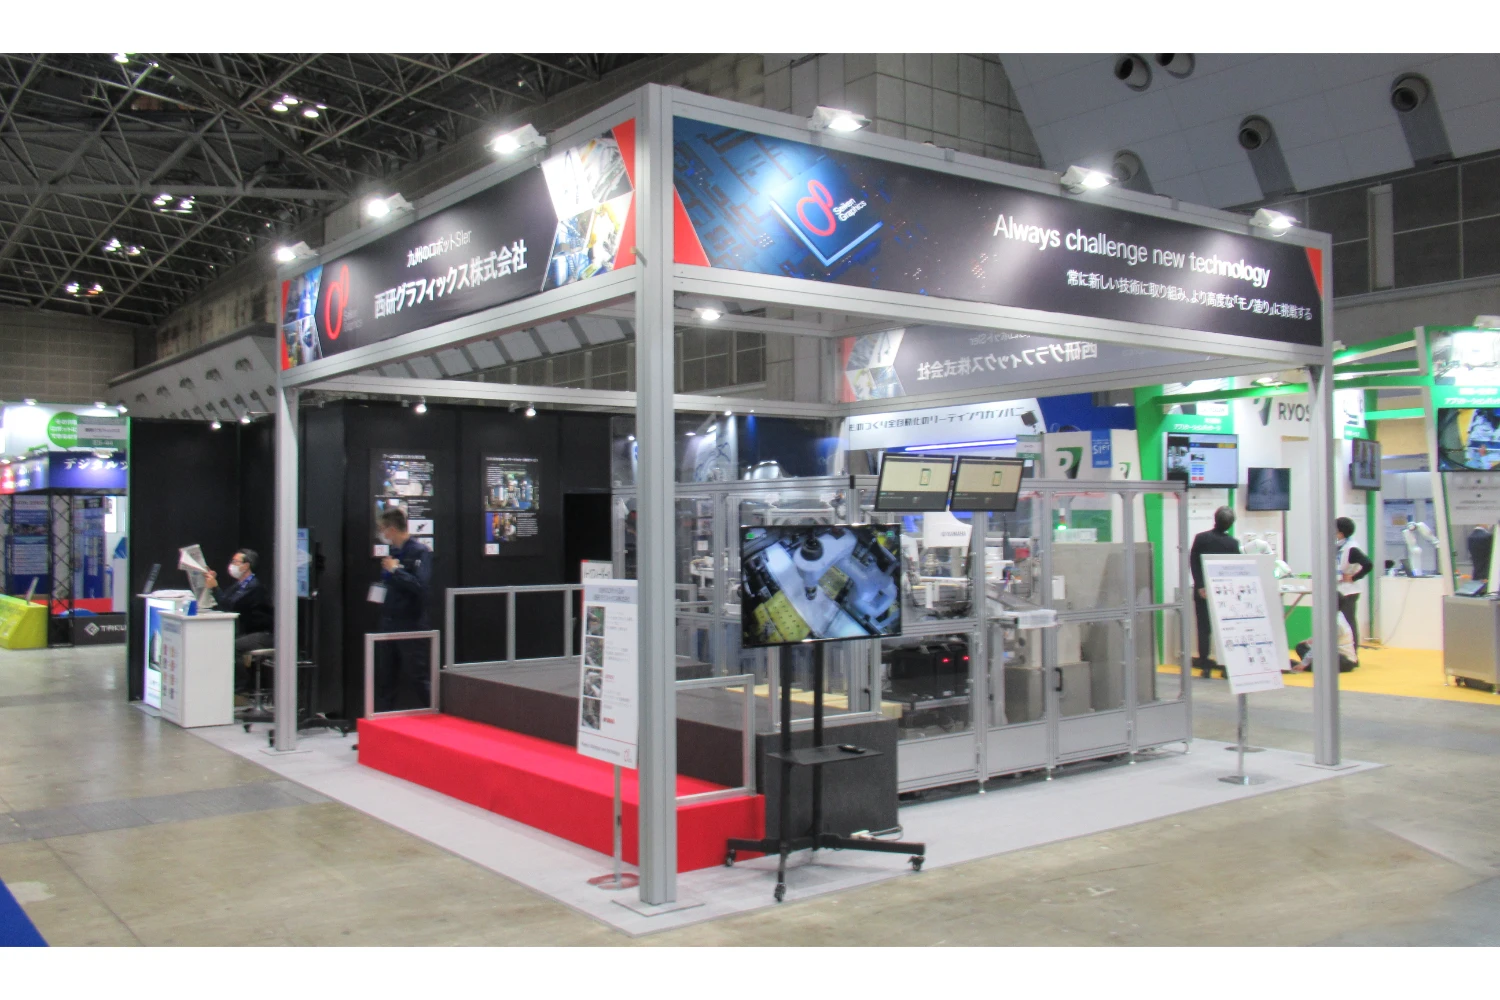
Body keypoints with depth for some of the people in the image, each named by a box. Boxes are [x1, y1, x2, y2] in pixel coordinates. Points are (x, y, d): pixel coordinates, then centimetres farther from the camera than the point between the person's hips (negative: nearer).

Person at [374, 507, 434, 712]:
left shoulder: (420, 552, -12)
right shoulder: (393, 551, 12)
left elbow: (421, 585, -26)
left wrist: (395, 570, -19)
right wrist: (380, 588, 11)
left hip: (411, 624, -8)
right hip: (389, 623, 8)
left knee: (419, 676, -4)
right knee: (385, 678, 14)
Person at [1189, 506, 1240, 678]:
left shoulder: (1200, 538, -6)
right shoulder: (1233, 543, -5)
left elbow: (1193, 563, -9)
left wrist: (1200, 586, -8)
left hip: (1203, 590, 0)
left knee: (1204, 628, 4)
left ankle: (1205, 665, 3)